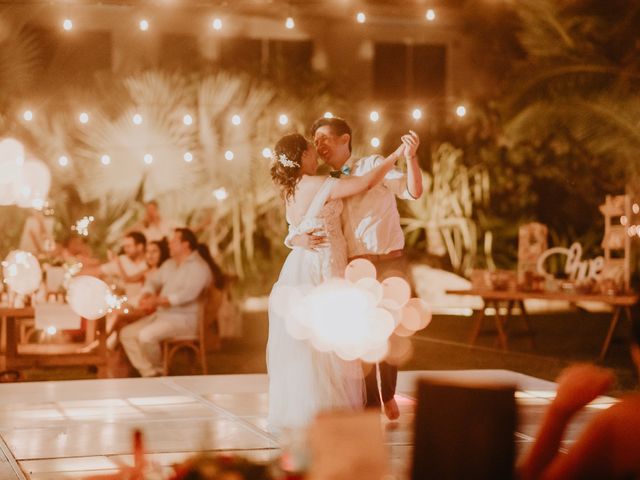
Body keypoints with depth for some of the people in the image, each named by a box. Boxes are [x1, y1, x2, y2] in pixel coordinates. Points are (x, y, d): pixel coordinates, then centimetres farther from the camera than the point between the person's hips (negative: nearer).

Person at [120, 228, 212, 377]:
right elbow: (153, 281, 15)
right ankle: (149, 373, -5)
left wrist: (157, 300, -29)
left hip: (184, 319, -9)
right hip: (161, 314, 9)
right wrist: (147, 295, -10)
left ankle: (158, 370, -5)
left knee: (146, 335, -30)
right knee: (127, 333, -5)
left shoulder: (199, 267, -12)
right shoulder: (169, 264, 17)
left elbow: (188, 294, -25)